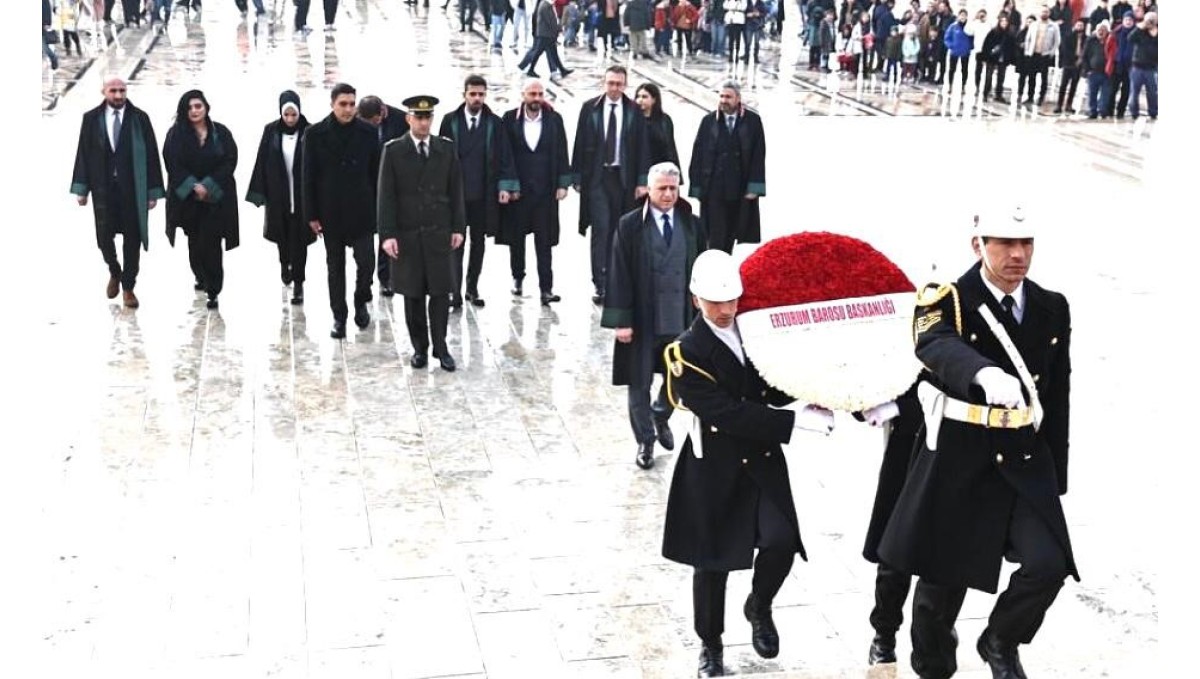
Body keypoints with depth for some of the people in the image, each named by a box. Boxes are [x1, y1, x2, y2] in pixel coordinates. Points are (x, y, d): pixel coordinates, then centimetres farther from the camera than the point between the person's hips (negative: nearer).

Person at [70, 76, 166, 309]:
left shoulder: (139, 118, -1)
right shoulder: (91, 119, 3)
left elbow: (151, 154, -1)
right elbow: (83, 153, 4)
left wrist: (153, 191, -5)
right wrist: (81, 188, 0)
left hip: (133, 189, -1)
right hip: (103, 187, 1)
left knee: (132, 238, 4)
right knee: (104, 236, 4)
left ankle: (128, 287, 17)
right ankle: (114, 273, 33)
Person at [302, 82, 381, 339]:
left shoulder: (369, 132, -1)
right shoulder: (315, 134, -3)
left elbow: (376, 173, 3)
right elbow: (309, 177, -1)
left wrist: (378, 209, 1)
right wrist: (311, 214, -3)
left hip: (361, 210, 0)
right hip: (331, 212, 0)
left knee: (366, 262, -2)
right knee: (335, 267, 9)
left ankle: (361, 303, 25)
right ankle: (339, 316, 19)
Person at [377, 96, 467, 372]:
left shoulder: (447, 148, 6)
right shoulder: (393, 150, 0)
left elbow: (455, 190, 8)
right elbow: (386, 196, -3)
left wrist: (458, 227, 2)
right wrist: (387, 234, -10)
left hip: (439, 232, 1)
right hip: (407, 233, -1)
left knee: (440, 291, -1)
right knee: (412, 294, 5)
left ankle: (440, 346, 7)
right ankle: (419, 348, 15)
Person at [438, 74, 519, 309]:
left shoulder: (494, 123, 2)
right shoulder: (450, 121, 1)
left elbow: (504, 156, 3)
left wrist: (505, 186, -4)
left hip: (484, 194, 1)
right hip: (455, 193, -1)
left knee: (478, 242, 10)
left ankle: (472, 288, 22)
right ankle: (455, 293, -1)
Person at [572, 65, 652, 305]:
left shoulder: (634, 111, 2)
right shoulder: (590, 108, 2)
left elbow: (642, 148, 3)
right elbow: (580, 144, 4)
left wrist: (642, 181, -2)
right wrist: (577, 177, 0)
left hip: (623, 178, 1)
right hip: (596, 177, -1)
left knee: (617, 231, 7)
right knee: (601, 229, -7)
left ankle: (612, 282, 17)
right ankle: (600, 284, -6)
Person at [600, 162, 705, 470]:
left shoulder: (692, 225, 3)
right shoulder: (630, 225, -6)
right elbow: (619, 275, -7)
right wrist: (622, 320, -12)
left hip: (681, 318, 3)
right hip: (642, 318, -3)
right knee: (640, 384, 7)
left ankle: (660, 416, 42)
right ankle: (645, 441, 25)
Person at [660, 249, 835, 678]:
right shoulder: (687, 353, -16)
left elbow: (770, 392, 8)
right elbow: (728, 413, -23)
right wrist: (798, 421, -25)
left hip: (762, 459, 4)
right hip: (714, 467, -4)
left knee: (781, 542, -11)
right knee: (712, 561, 8)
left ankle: (759, 608, 20)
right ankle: (710, 645, 30)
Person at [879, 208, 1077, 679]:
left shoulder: (1052, 309, 6)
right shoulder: (948, 300, -10)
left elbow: (1057, 399, 12)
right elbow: (937, 346, -34)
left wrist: (1056, 477, 14)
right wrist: (985, 374, -56)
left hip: (1025, 462, 4)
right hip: (957, 460, -3)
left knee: (1048, 564, -13)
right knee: (943, 576, 7)